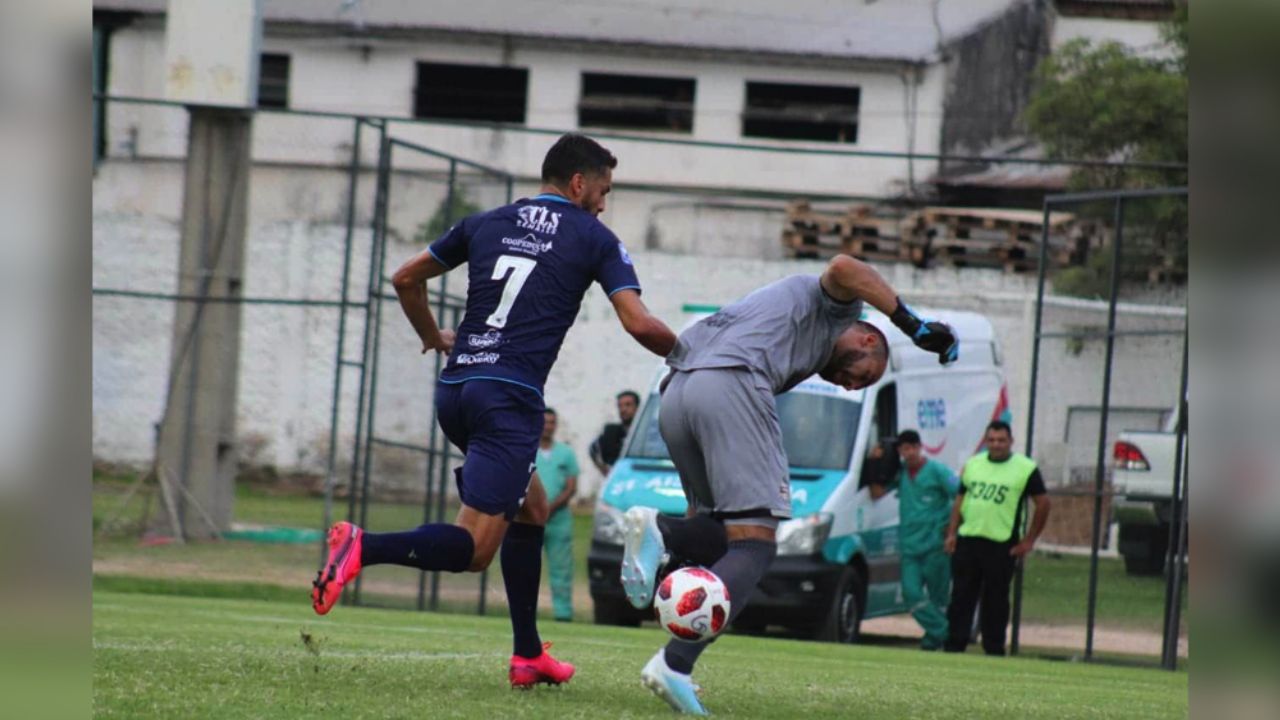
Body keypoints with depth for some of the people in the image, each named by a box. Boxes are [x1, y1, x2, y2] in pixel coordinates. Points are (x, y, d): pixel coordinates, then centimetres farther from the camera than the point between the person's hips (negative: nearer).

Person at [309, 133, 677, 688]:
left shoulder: (486, 224, 18)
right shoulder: (594, 240, 4)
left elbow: (406, 278, 23)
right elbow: (639, 324, -5)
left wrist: (434, 338, 39)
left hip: (455, 390, 7)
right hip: (509, 398, -7)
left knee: (531, 507, 25)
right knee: (475, 548, -10)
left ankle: (528, 654, 23)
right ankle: (364, 548, -33)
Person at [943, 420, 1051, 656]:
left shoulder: (1026, 469, -1)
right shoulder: (972, 464, 13)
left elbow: (1043, 504, 1)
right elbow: (960, 500, 17)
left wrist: (1029, 540, -2)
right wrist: (952, 533, 7)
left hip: (1002, 544, -4)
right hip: (967, 539, 4)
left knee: (995, 599, 1)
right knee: (961, 596, 3)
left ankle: (994, 649, 8)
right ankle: (954, 647, 5)